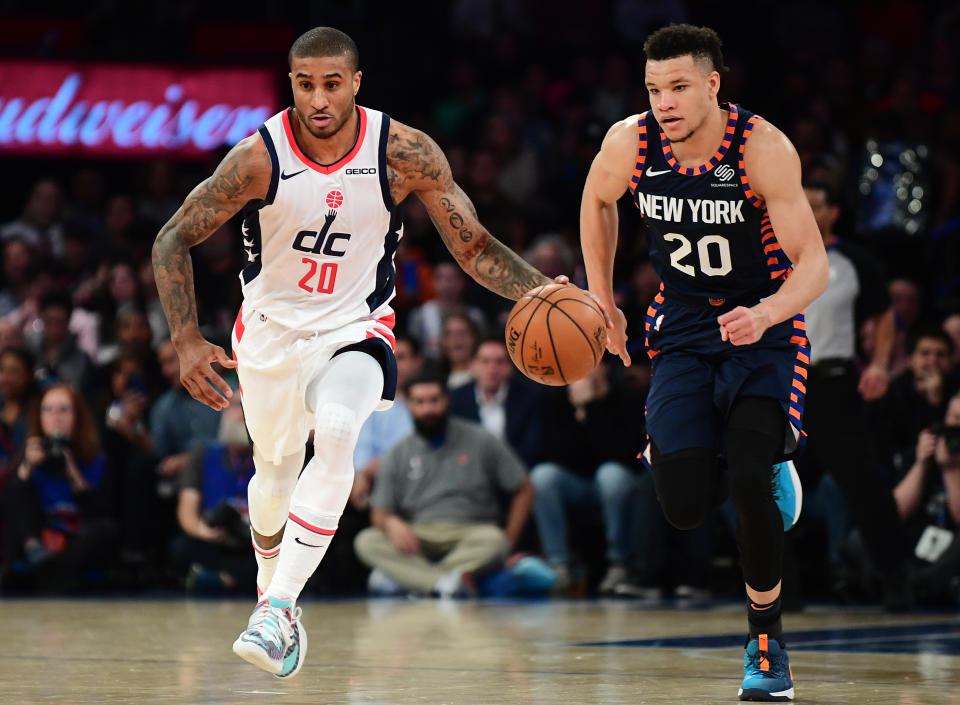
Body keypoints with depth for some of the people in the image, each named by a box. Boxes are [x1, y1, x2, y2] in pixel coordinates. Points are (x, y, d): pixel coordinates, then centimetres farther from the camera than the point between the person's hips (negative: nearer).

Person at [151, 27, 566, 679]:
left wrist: (541, 292, -29)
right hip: (271, 329, 1)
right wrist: (187, 341, -23)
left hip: (356, 328, -1)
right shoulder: (259, 158, -22)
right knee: (276, 470, 16)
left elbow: (474, 247, -11)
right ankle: (271, 589, 48)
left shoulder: (406, 154, -20)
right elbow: (173, 241, -13)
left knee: (337, 436, -29)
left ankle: (278, 609, -26)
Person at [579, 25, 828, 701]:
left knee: (750, 480, -22)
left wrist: (764, 315, -42)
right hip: (686, 333, 3)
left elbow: (814, 264, -23)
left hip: (765, 329, -3)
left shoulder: (763, 148, -23)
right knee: (686, 507, -10)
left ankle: (768, 640, -1)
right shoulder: (630, 143, -13)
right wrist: (602, 304, 10)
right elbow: (597, 201, 11)